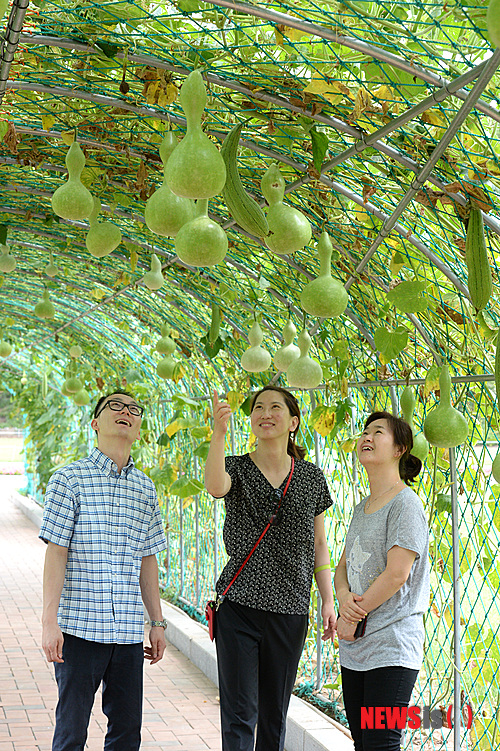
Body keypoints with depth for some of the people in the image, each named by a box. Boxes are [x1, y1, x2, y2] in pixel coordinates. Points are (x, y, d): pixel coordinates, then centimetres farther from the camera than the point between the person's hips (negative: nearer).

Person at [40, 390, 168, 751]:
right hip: (79, 627, -4)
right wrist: (50, 622, -10)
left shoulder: (146, 488, 12)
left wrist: (158, 622, 14)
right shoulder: (69, 478, -2)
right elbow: (56, 552, -6)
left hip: (129, 630, 4)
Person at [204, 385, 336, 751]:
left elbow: (319, 545, 12)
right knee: (239, 714, -4)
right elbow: (216, 486, -24)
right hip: (239, 607, -2)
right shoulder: (237, 467, 2)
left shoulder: (312, 477, 8)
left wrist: (328, 601, 6)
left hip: (290, 611, 2)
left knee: (275, 715, 11)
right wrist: (219, 433, -37)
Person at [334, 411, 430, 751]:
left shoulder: (406, 503, -11)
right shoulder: (362, 507, 16)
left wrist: (352, 619, -11)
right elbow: (344, 566, 15)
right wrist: (344, 597, -8)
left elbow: (397, 573, -18)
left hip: (391, 649, -8)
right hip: (354, 648, 8)